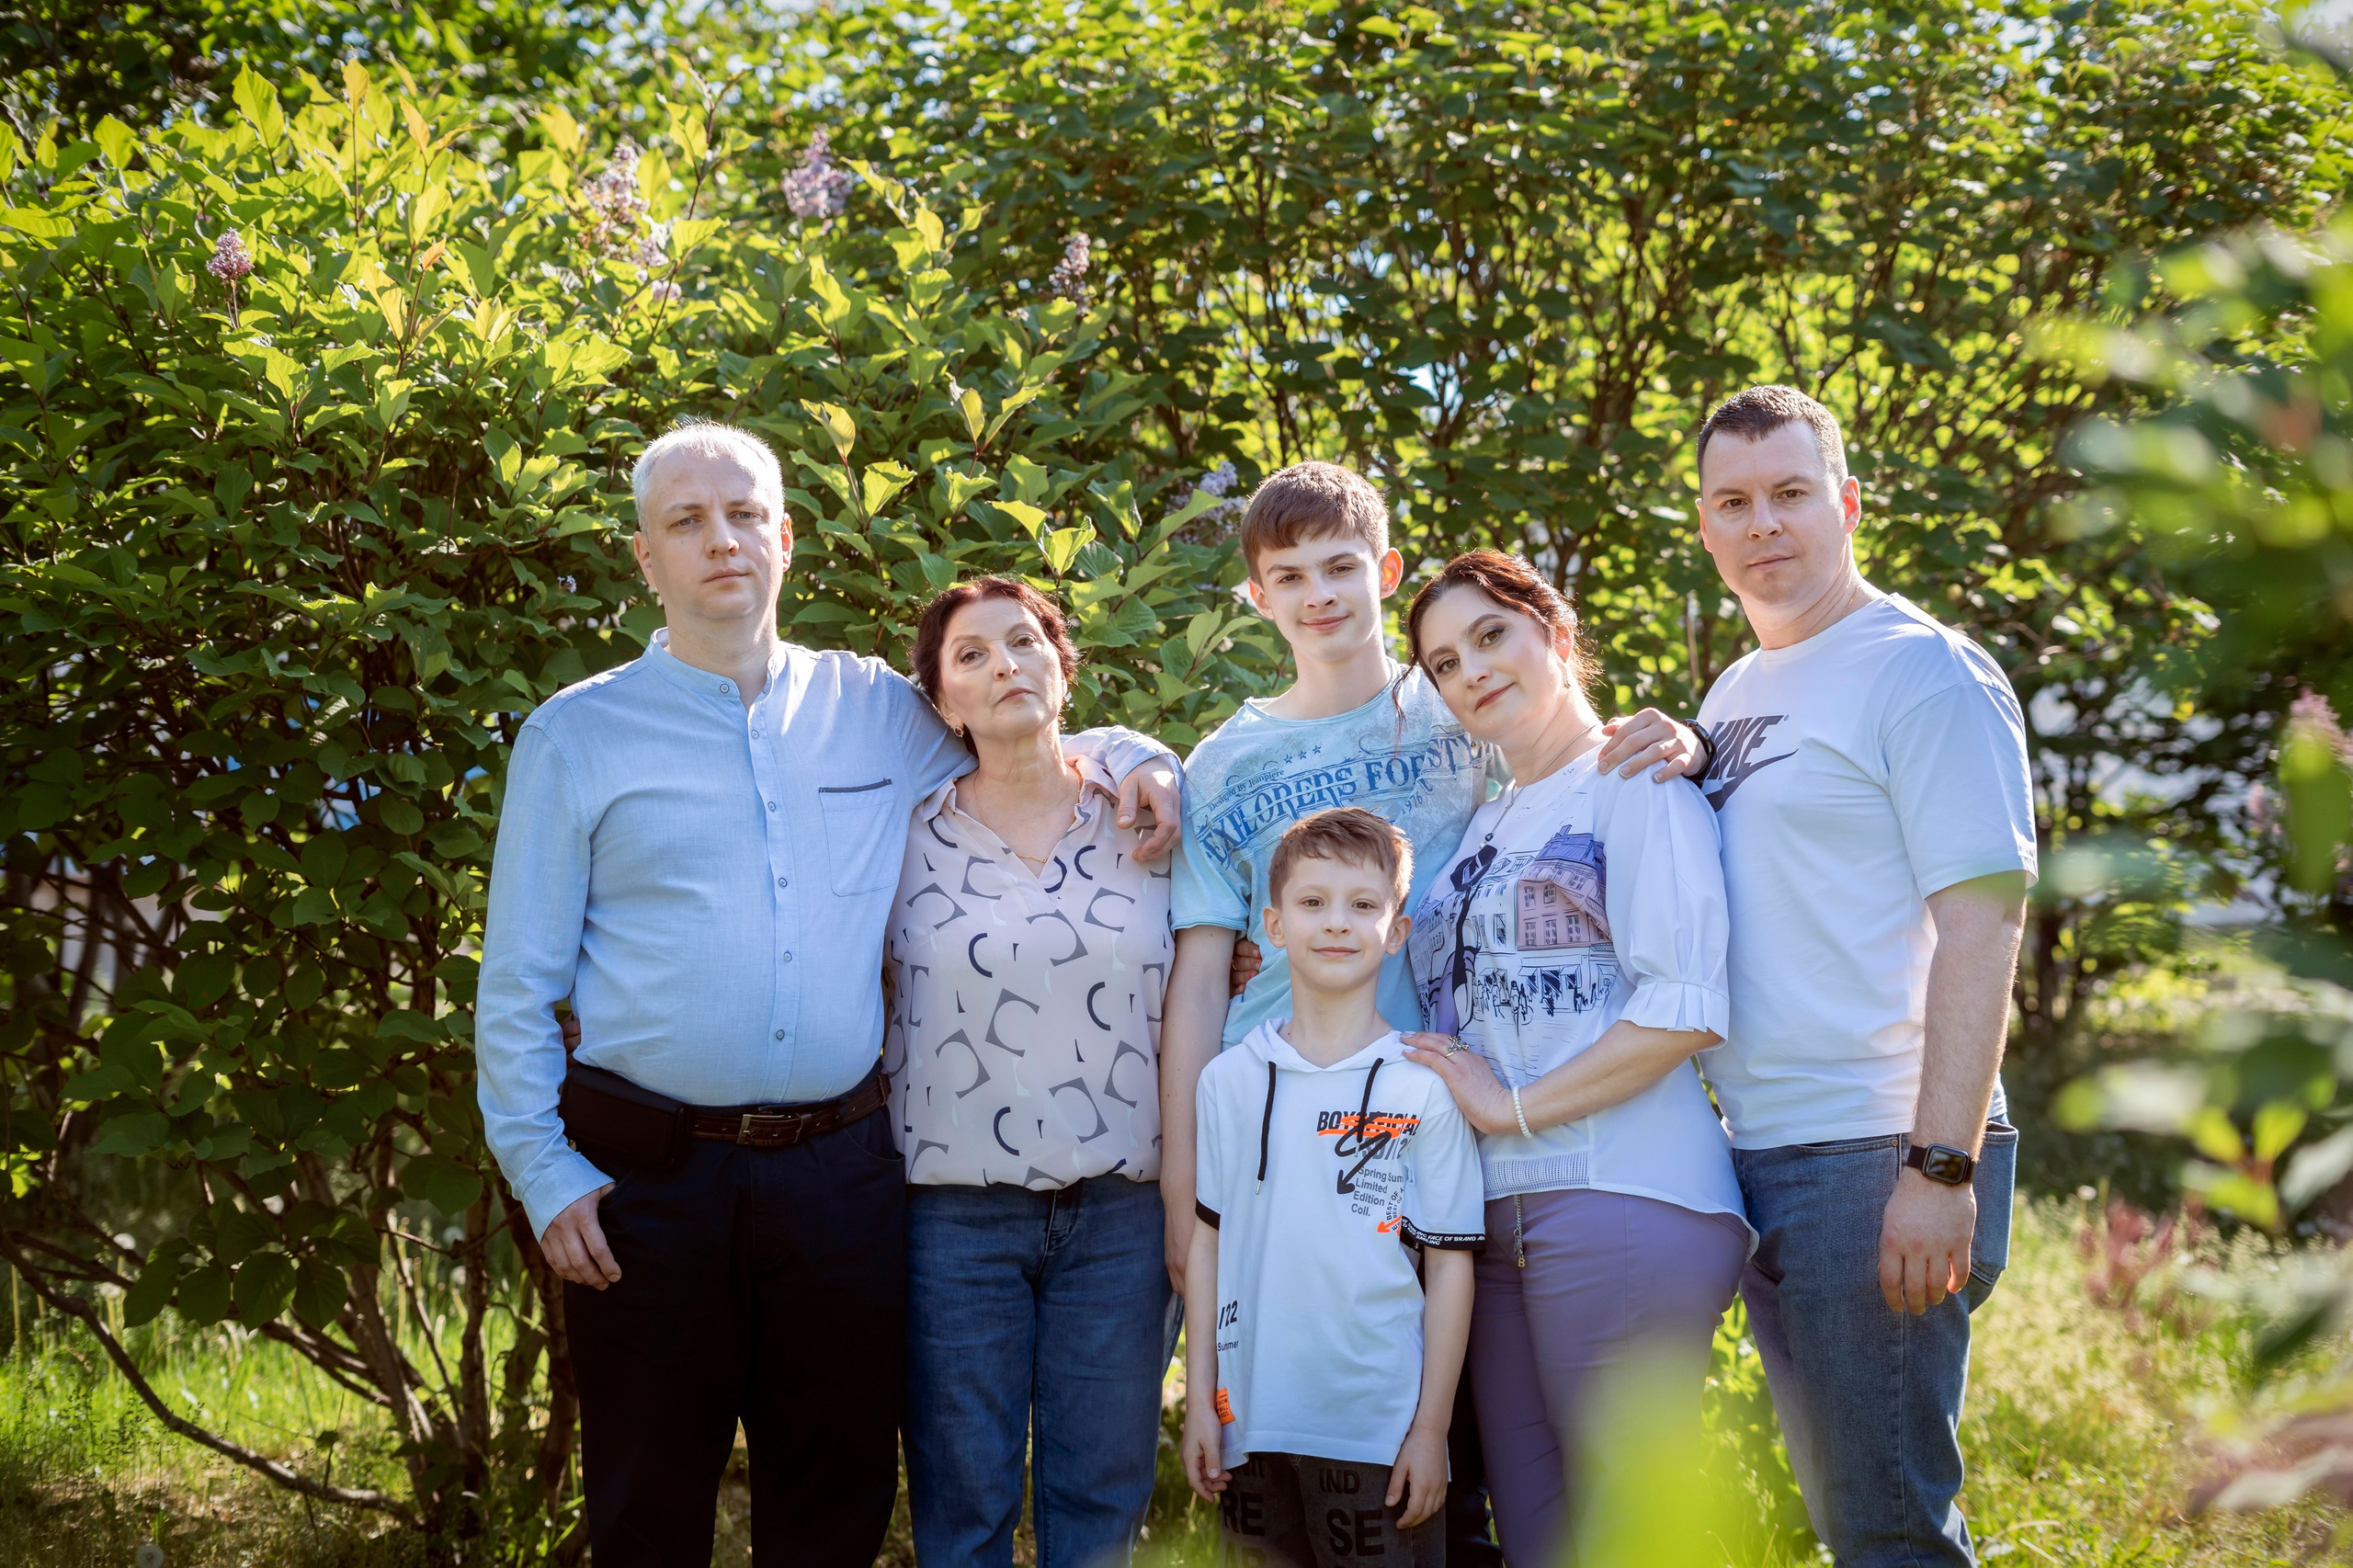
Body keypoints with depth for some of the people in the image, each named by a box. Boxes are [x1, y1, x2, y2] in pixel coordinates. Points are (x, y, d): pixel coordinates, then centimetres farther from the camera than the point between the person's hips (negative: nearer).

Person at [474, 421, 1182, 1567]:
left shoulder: (877, 710, 10)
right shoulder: (576, 737, 3)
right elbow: (518, 985, 2)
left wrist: (1127, 756, 3)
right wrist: (543, 1175, -6)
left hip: (838, 1169, 2)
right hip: (650, 1173, -2)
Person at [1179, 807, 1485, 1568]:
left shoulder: (1423, 1086, -2)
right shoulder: (1229, 1081, 6)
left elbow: (1450, 1267, -2)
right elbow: (1206, 1242, 10)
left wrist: (1431, 1428, -4)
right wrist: (1199, 1400, 6)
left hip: (1380, 1432, -2)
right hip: (1251, 1426, 3)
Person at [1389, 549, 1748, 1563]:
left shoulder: (1632, 782, 0)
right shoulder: (1483, 826, 22)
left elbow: (1686, 1005, -11)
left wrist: (1513, 1105, -10)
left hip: (1619, 1202, -7)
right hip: (1494, 1215, 7)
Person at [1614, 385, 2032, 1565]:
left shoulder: (1921, 670, -7)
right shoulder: (1734, 694, 17)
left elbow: (1980, 924, -15)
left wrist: (1941, 1169, -22)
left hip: (1875, 1159, -8)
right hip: (1758, 1159, 8)